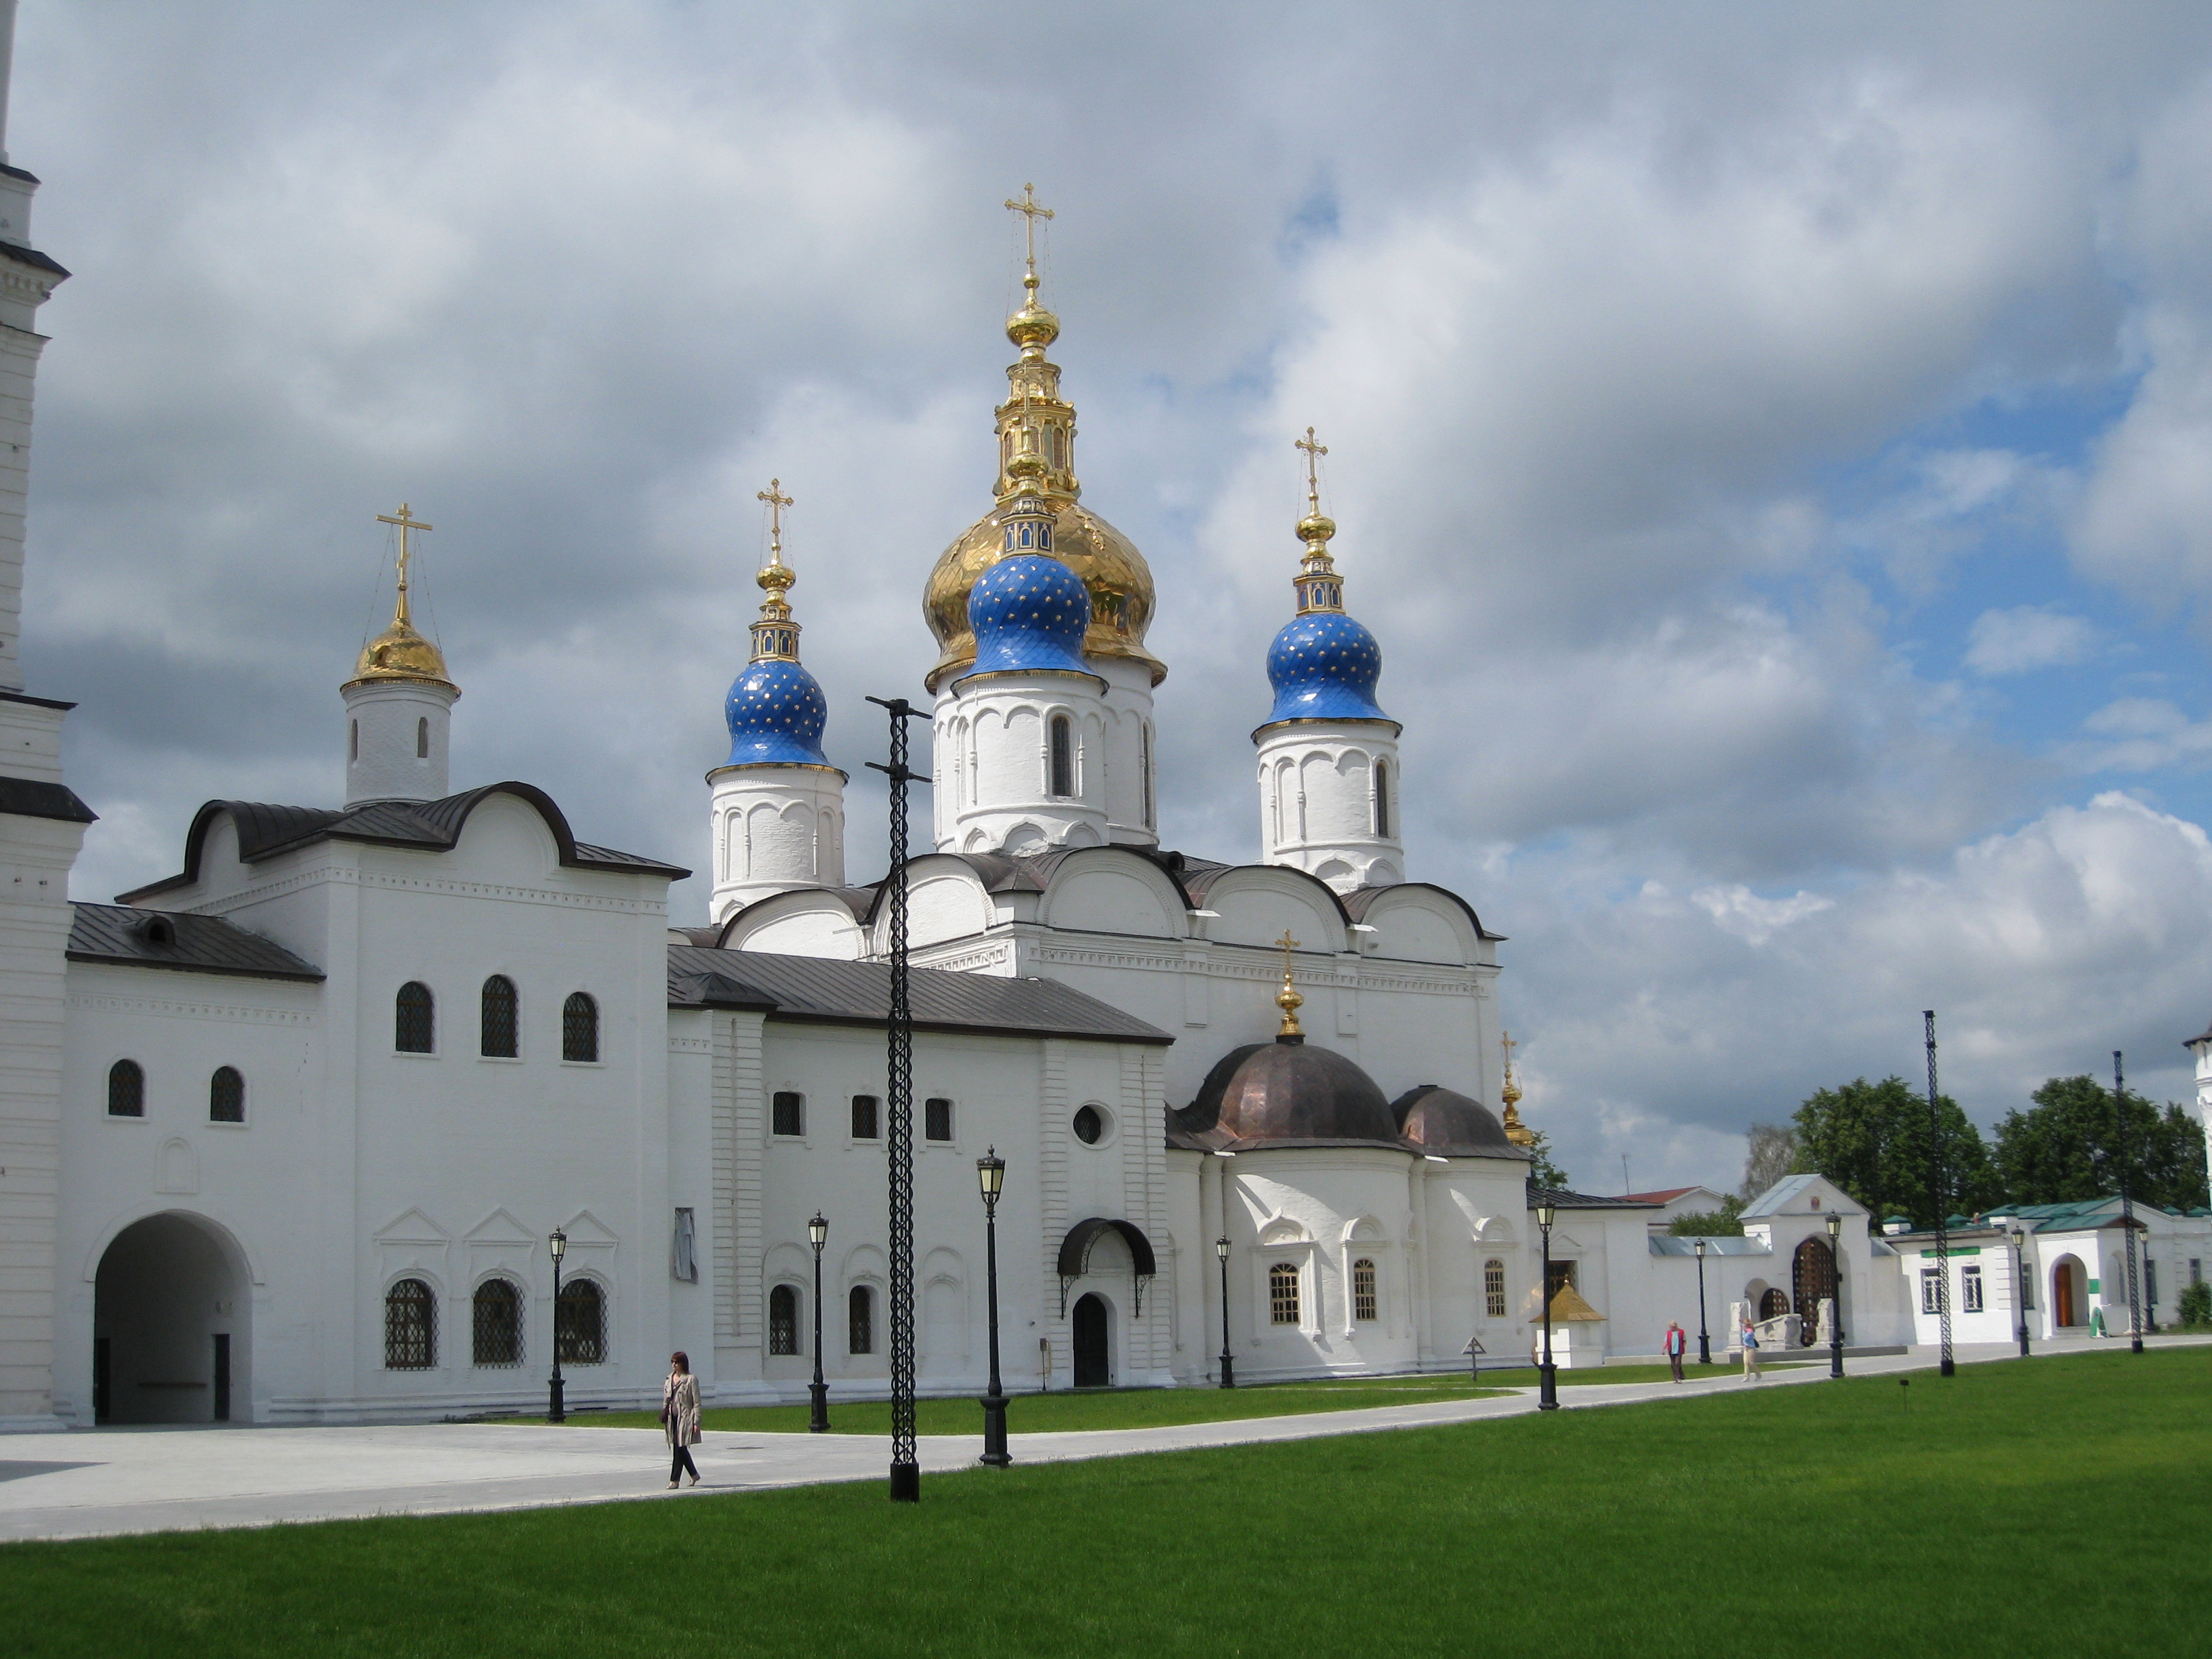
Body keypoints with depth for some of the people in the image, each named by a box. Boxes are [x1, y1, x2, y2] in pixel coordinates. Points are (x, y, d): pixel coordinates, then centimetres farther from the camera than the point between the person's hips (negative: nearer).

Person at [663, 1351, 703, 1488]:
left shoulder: (691, 1380, -6)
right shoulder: (669, 1379, 12)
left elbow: (697, 1402, -7)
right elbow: (666, 1400, 17)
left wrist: (696, 1422, -12)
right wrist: (664, 1419, 13)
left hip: (685, 1418, -6)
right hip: (673, 1418, 6)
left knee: (680, 1448, -8)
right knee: (680, 1449, 11)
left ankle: (675, 1480, -4)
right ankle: (694, 1474, 27)